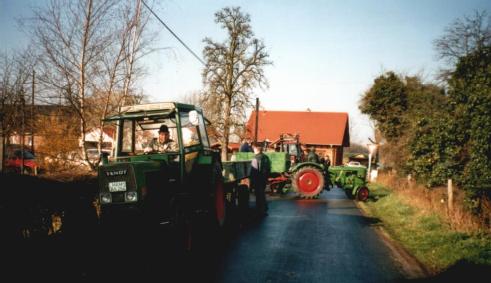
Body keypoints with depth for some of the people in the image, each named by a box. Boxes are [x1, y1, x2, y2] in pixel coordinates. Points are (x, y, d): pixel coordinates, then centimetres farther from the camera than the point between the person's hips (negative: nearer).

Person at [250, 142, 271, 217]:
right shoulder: (266, 157, 4)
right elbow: (269, 169, 11)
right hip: (264, 179, 8)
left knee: (259, 196, 1)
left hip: (258, 180, -8)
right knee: (262, 194, 21)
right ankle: (264, 209, 32)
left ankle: (260, 212, 6)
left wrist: (252, 183, -15)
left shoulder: (256, 159, -19)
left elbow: (254, 172, -19)